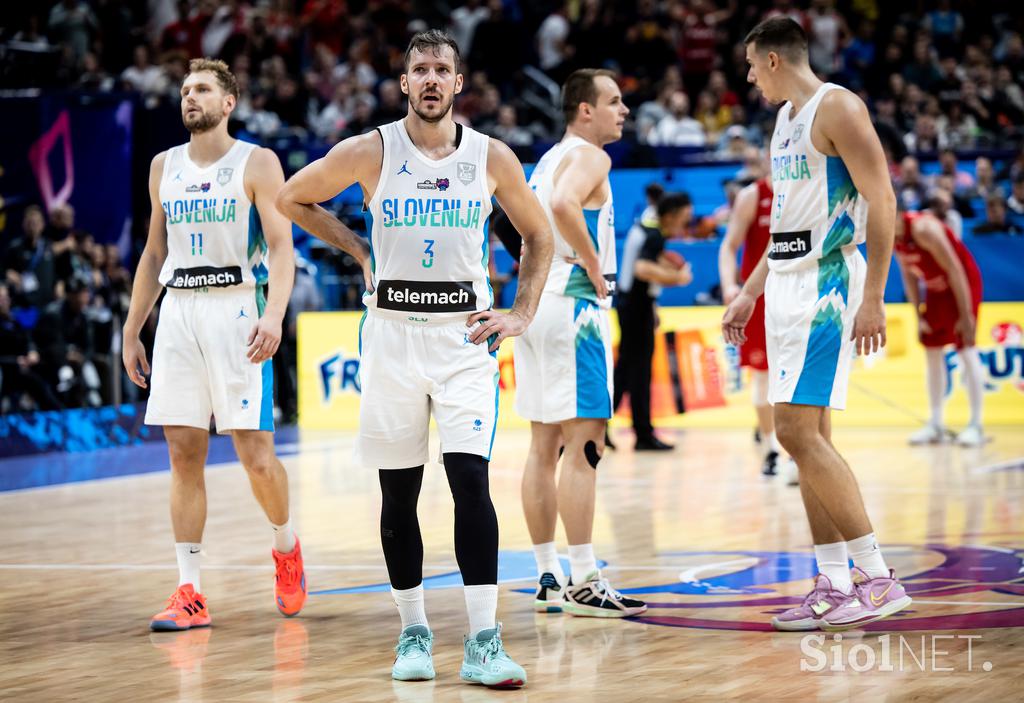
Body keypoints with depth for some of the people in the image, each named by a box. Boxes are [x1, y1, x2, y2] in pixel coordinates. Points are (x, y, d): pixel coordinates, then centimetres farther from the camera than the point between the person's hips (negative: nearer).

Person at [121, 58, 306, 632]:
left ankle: (287, 546, 21)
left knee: (256, 454, -7)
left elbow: (282, 247, -8)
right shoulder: (164, 167, 15)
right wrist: (131, 331, 17)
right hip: (178, 312, 5)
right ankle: (190, 593, 3)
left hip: (237, 310, -4)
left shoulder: (256, 163, -1)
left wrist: (274, 315, -23)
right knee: (184, 456, 1)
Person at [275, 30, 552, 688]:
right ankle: (414, 633, 18)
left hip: (465, 337, -1)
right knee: (399, 491, 5)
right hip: (392, 334, 1)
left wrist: (521, 314, 4)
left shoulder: (491, 157, 0)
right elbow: (292, 199, 11)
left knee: (470, 479, -13)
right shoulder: (370, 152, -3)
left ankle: (483, 643, -13)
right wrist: (357, 246, 5)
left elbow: (538, 237, 14)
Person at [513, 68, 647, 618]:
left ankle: (549, 579, 12)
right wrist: (594, 265, -18)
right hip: (573, 304, -10)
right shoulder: (588, 155, -9)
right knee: (583, 445, -10)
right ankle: (583, 583, -12)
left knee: (544, 446, 9)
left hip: (536, 300, 10)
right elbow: (564, 206, -28)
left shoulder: (548, 160, 20)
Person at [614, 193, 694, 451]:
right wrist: (677, 277, -28)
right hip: (638, 306, -9)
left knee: (626, 366, 14)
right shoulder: (655, 237, -20)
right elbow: (642, 269, -36)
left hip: (628, 301, 9)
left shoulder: (643, 227, 9)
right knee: (640, 370, -4)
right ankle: (644, 435, 1)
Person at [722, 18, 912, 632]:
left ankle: (878, 577, -14)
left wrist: (873, 298, -23)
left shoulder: (837, 108, -11)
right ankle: (835, 587, 10)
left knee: (798, 431, -16)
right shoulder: (787, 118, 18)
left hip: (827, 283, -10)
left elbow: (882, 201, -17)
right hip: (788, 282, 10)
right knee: (807, 436, 7)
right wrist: (750, 294, 24)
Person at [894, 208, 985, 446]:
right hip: (935, 288, 8)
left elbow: (954, 269, -25)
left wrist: (966, 315, -24)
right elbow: (909, 277, 8)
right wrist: (919, 316, 2)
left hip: (963, 282, -8)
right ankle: (935, 425, 9)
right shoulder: (893, 237, -3)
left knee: (966, 350, -11)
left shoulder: (922, 228, -27)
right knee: (932, 353, 5)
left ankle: (976, 425, -11)